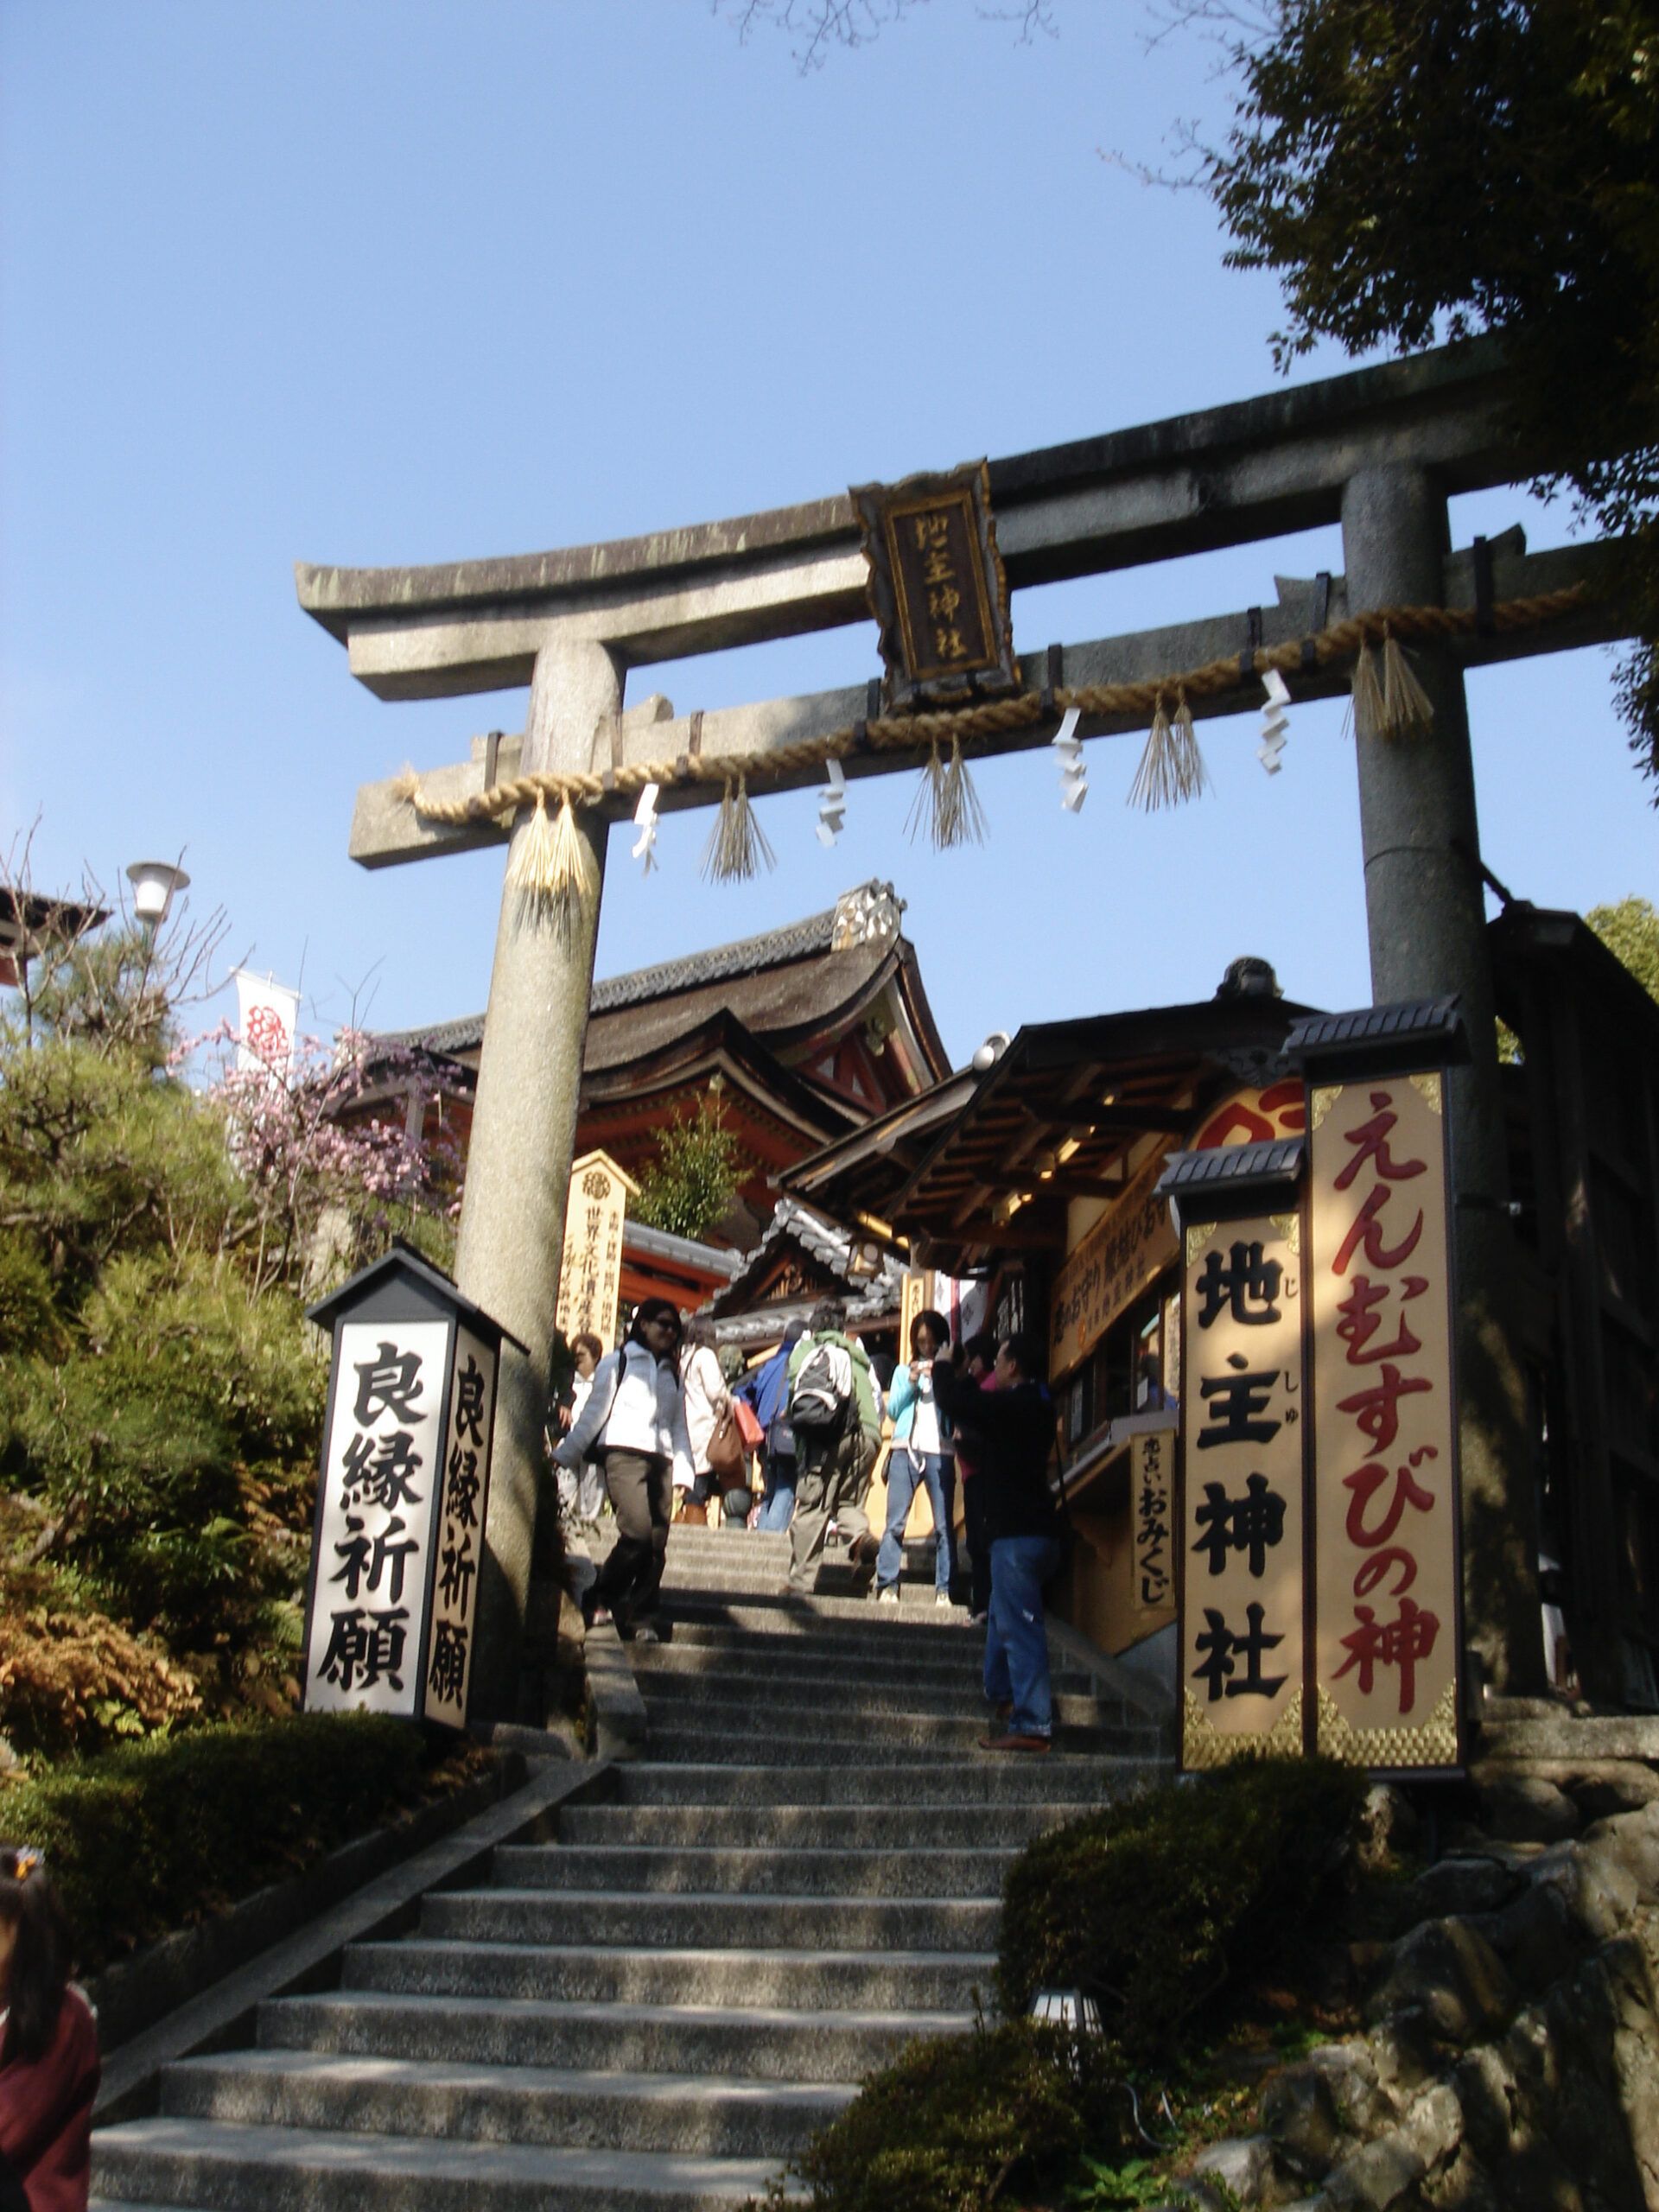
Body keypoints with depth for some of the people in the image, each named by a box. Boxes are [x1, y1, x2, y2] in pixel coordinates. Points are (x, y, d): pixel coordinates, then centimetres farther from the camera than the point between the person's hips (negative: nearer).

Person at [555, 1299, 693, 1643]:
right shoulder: (616, 1363, 9)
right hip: (624, 1453, -5)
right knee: (638, 1531, -22)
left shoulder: (672, 1374, 23)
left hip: (660, 1460, 5)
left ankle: (641, 1618, 1)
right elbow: (593, 1414, 9)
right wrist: (565, 1456, 7)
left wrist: (683, 1471, 11)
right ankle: (599, 1598, -6)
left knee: (657, 1543, -4)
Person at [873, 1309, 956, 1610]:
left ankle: (943, 1590, -6)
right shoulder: (903, 1371, 20)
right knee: (895, 1523, -7)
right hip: (905, 1451, 1)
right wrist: (911, 1382, -2)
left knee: (944, 1525, -7)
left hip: (940, 1452, -1)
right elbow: (892, 1409, 10)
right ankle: (887, 1585, -6)